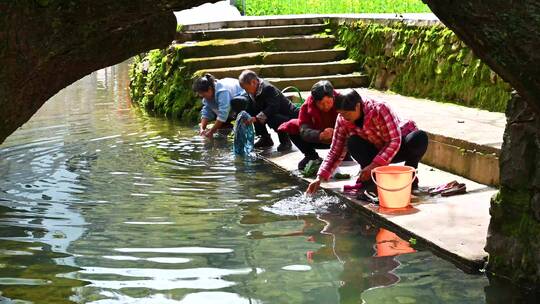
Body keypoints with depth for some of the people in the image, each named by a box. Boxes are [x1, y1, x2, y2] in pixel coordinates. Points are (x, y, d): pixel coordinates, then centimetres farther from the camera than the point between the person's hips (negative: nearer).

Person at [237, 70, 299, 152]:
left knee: (271, 118, -36)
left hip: (290, 116, -9)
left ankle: (285, 141, -13)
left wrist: (257, 118, -42)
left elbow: (273, 108, -36)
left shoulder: (268, 88, -27)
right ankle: (266, 139, 7)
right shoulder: (254, 91, 0)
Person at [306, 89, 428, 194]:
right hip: (379, 150, 3)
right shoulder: (342, 120, -14)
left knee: (420, 138, -36)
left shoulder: (379, 109, -29)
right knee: (352, 143, -26)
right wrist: (320, 178, -20)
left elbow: (395, 140, -30)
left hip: (401, 146, -3)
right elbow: (335, 152, -9)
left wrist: (374, 165, -37)